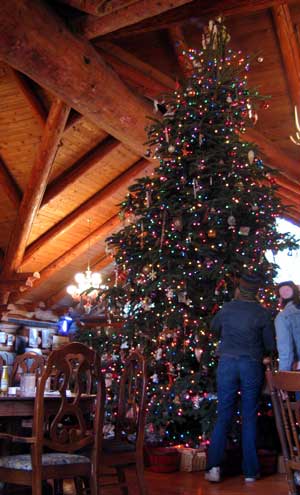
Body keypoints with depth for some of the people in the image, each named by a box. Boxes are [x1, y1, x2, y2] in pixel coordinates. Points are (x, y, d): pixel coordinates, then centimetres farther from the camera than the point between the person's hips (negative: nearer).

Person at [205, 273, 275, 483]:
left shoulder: (227, 308, 1)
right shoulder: (263, 313, -4)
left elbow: (213, 327, 20)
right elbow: (271, 346, 2)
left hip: (227, 363, 1)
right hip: (252, 366, -1)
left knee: (223, 416, 7)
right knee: (249, 418, 7)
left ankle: (214, 466, 0)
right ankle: (250, 471, 13)